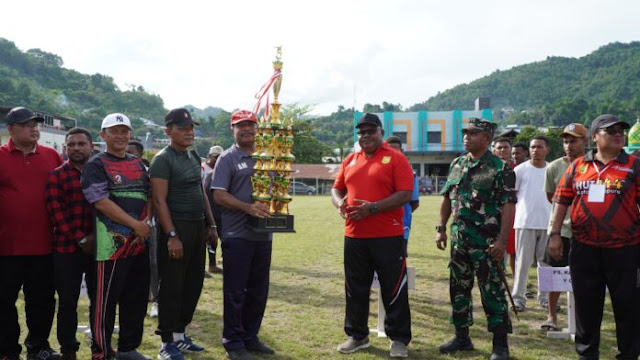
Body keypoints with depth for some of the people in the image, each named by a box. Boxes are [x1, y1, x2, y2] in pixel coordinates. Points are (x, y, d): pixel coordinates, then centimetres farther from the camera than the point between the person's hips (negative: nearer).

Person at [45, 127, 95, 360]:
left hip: (98, 246, 2)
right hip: (66, 248, -1)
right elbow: (56, 211, -6)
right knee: (68, 301, 5)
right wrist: (80, 239, -12)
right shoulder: (56, 175, 3)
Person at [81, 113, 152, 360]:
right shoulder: (96, 165, -4)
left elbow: (149, 196, 17)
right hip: (112, 243, -7)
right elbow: (101, 201, -14)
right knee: (106, 301, -2)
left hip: (140, 241, 7)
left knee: (137, 298, 13)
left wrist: (146, 222, -2)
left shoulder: (138, 164, 16)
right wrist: (135, 224, -15)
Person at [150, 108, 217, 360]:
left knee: (193, 283, 12)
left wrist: (211, 224, 14)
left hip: (198, 228, 8)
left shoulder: (194, 157, 14)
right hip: (176, 228, -8)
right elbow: (159, 201, -16)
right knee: (172, 287, -1)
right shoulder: (163, 159, -11)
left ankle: (179, 334, 25)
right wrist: (171, 235, -21)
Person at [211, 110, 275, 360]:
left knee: (258, 291, 13)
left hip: (263, 234, 6)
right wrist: (248, 208, -23)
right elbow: (219, 195, -10)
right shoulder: (228, 158, -2)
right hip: (237, 235, -5)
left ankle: (250, 337, 27)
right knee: (235, 292, 1)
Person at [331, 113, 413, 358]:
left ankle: (399, 339, 16)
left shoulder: (396, 159, -4)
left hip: (388, 236, -5)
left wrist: (372, 208, -20)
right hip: (354, 235, 5)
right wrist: (340, 203, -6)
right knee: (355, 288, 13)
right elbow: (337, 189, 17)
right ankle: (357, 335, 27)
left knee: (394, 289, 3)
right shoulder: (350, 161, 12)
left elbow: (405, 195, -12)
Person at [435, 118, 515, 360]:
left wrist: (501, 240, -18)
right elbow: (447, 198, 17)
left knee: (492, 292, -1)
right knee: (458, 289, 12)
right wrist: (441, 228, 10)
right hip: (459, 239, 6)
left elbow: (508, 206, -12)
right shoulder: (457, 165, 11)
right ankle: (462, 337, 26)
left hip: (487, 241, -6)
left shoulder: (500, 168, -7)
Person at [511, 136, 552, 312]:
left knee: (546, 261, 10)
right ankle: (518, 297, 7)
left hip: (547, 222, 3)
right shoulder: (520, 170, -1)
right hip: (525, 222, -3)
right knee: (523, 261, 1)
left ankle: (545, 296, 20)